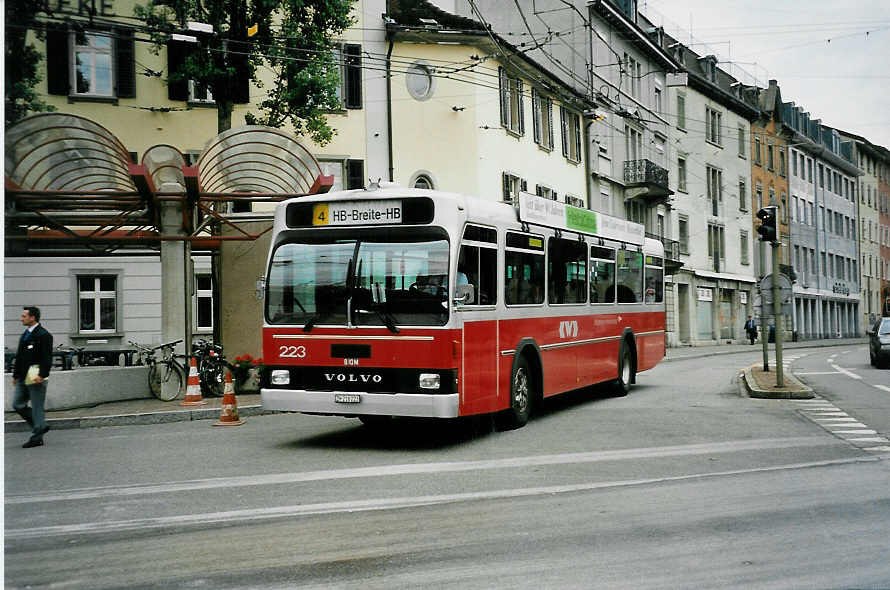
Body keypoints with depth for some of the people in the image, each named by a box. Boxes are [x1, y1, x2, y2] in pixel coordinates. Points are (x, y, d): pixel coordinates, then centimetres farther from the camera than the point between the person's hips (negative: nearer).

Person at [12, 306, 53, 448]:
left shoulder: (44, 335, -11)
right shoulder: (25, 335, 16)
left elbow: (47, 358, -18)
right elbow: (19, 356, 20)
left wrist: (42, 375, -26)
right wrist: (15, 375, 18)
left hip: (36, 378, -9)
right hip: (23, 378, 9)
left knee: (37, 407, -3)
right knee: (17, 404, 7)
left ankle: (37, 438, 5)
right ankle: (41, 426, 20)